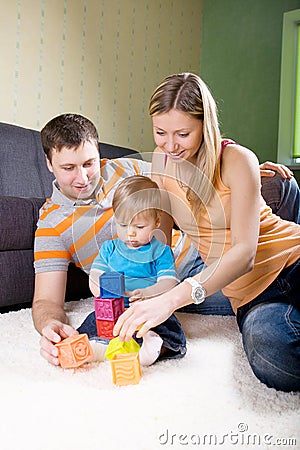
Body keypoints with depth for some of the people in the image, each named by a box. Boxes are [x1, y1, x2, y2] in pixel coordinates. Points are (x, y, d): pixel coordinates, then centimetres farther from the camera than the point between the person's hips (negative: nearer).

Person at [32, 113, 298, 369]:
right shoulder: (51, 225, -8)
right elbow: (47, 300, -13)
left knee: (279, 183, 6)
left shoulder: (125, 168, 2)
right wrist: (51, 326, -38)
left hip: (197, 248, 5)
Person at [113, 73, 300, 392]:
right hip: (249, 294, 3)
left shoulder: (237, 160, -10)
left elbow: (245, 251, -21)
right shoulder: (162, 166, 6)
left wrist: (172, 298, -34)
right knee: (267, 349, -36)